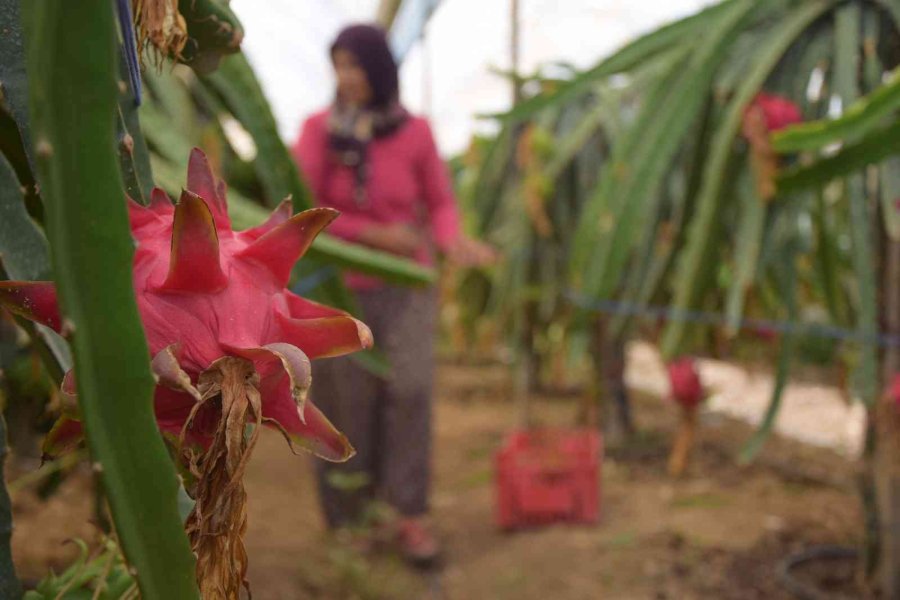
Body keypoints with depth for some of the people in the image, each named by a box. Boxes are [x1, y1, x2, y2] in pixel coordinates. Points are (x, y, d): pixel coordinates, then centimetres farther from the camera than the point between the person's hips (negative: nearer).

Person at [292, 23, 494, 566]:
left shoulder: (416, 132, -5)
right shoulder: (319, 129, -8)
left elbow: (441, 202, 5)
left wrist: (452, 243, -17)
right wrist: (375, 234, -21)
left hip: (407, 285, 1)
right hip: (340, 286, 0)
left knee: (409, 390, -15)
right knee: (346, 406, 0)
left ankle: (411, 516, -4)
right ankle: (351, 521, 18)